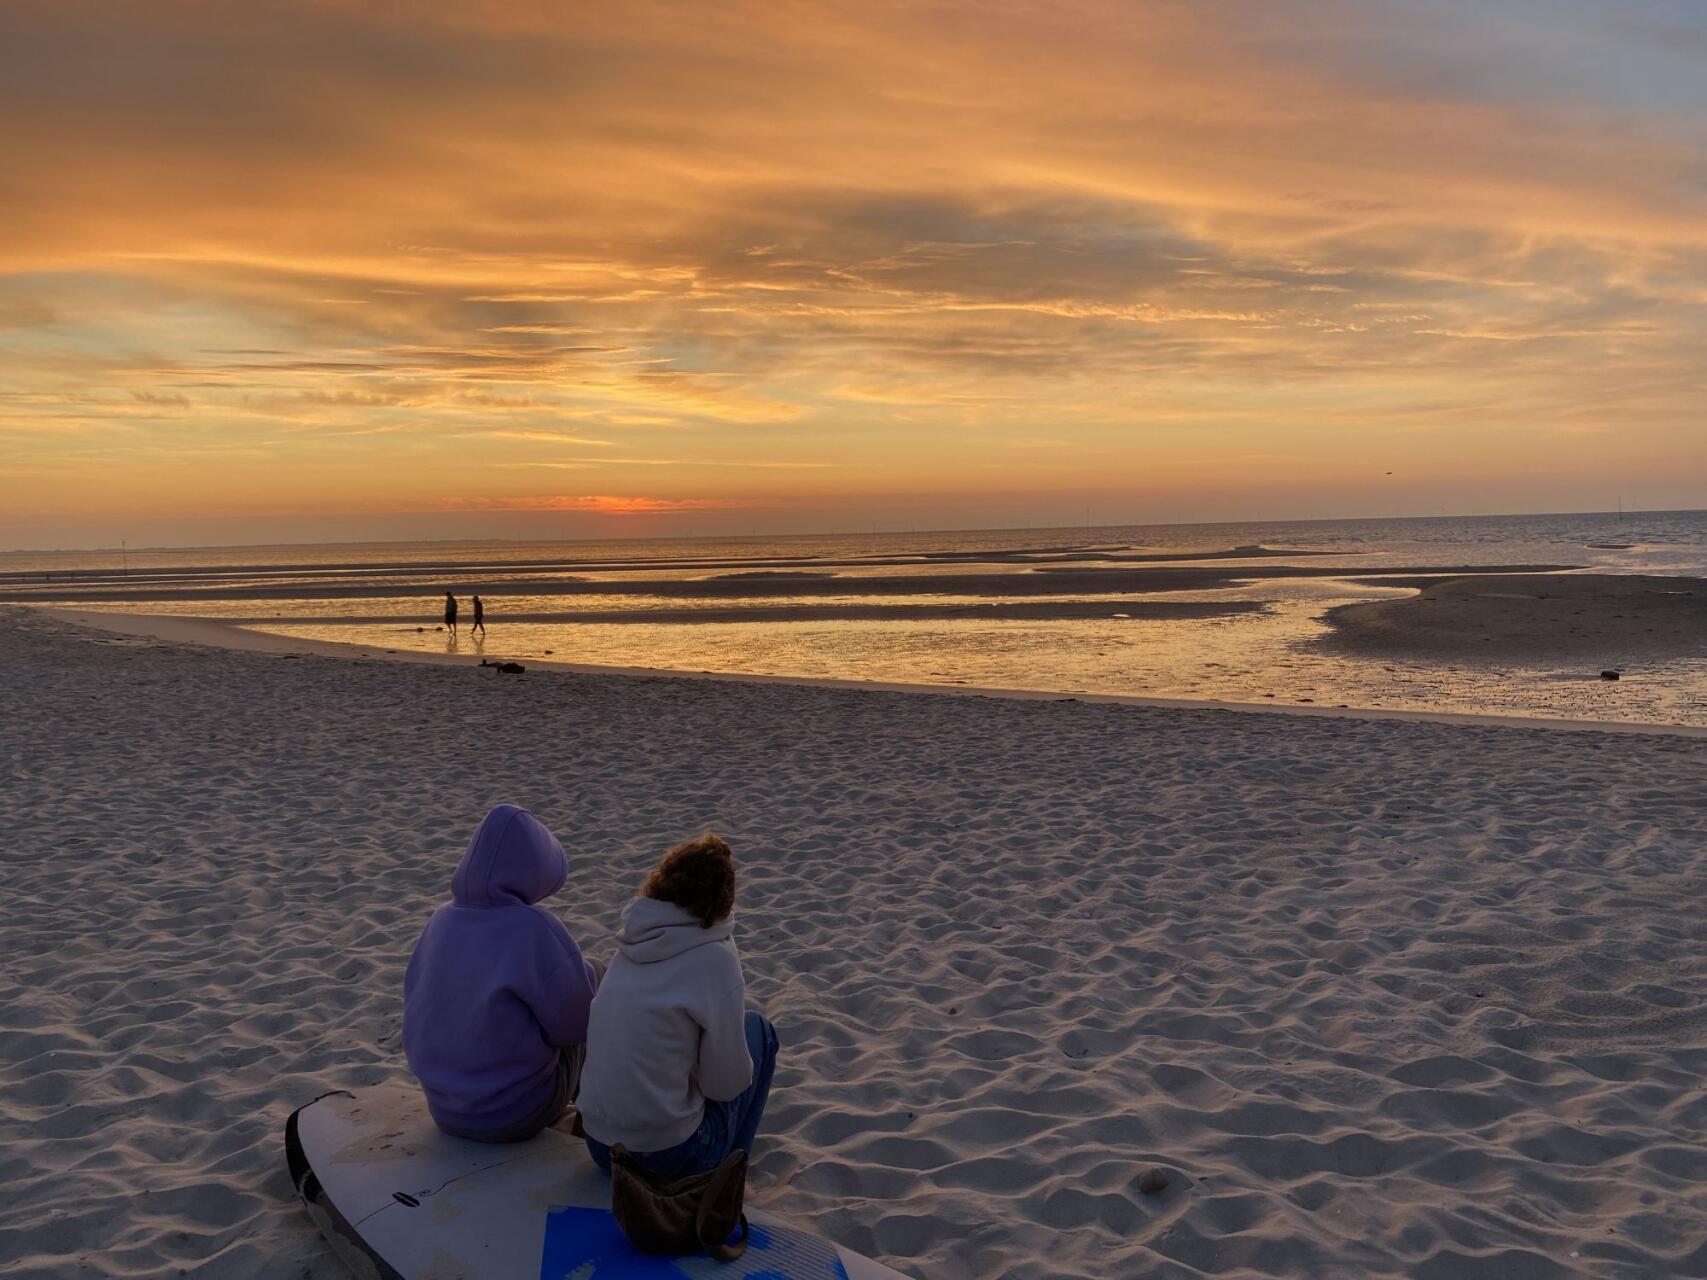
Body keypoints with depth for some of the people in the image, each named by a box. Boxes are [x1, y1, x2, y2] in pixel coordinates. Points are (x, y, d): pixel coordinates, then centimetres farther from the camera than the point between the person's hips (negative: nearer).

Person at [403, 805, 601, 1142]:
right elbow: (578, 1021, -16)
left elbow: (417, 1003, 8)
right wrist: (582, 970, 5)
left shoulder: (442, 919, -7)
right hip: (514, 1113, -5)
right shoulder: (533, 928, -24)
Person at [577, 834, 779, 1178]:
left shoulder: (637, 942, 2)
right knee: (757, 1030, 14)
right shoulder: (715, 959, -17)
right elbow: (727, 1083, -10)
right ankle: (725, 1168, 19)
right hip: (666, 1156, -6)